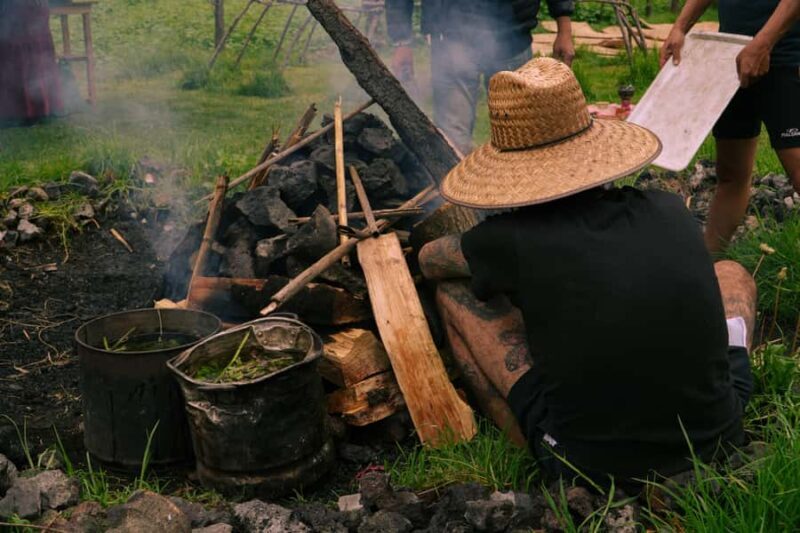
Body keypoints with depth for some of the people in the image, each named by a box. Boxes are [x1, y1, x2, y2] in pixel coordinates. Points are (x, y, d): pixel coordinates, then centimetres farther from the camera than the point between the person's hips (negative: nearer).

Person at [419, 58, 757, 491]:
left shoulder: (514, 240, -13)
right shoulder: (668, 211, -4)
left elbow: (428, 260, 11)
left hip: (588, 465, -3)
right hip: (716, 441, 3)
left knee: (452, 291, 8)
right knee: (730, 273, 28)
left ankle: (522, 437, 18)